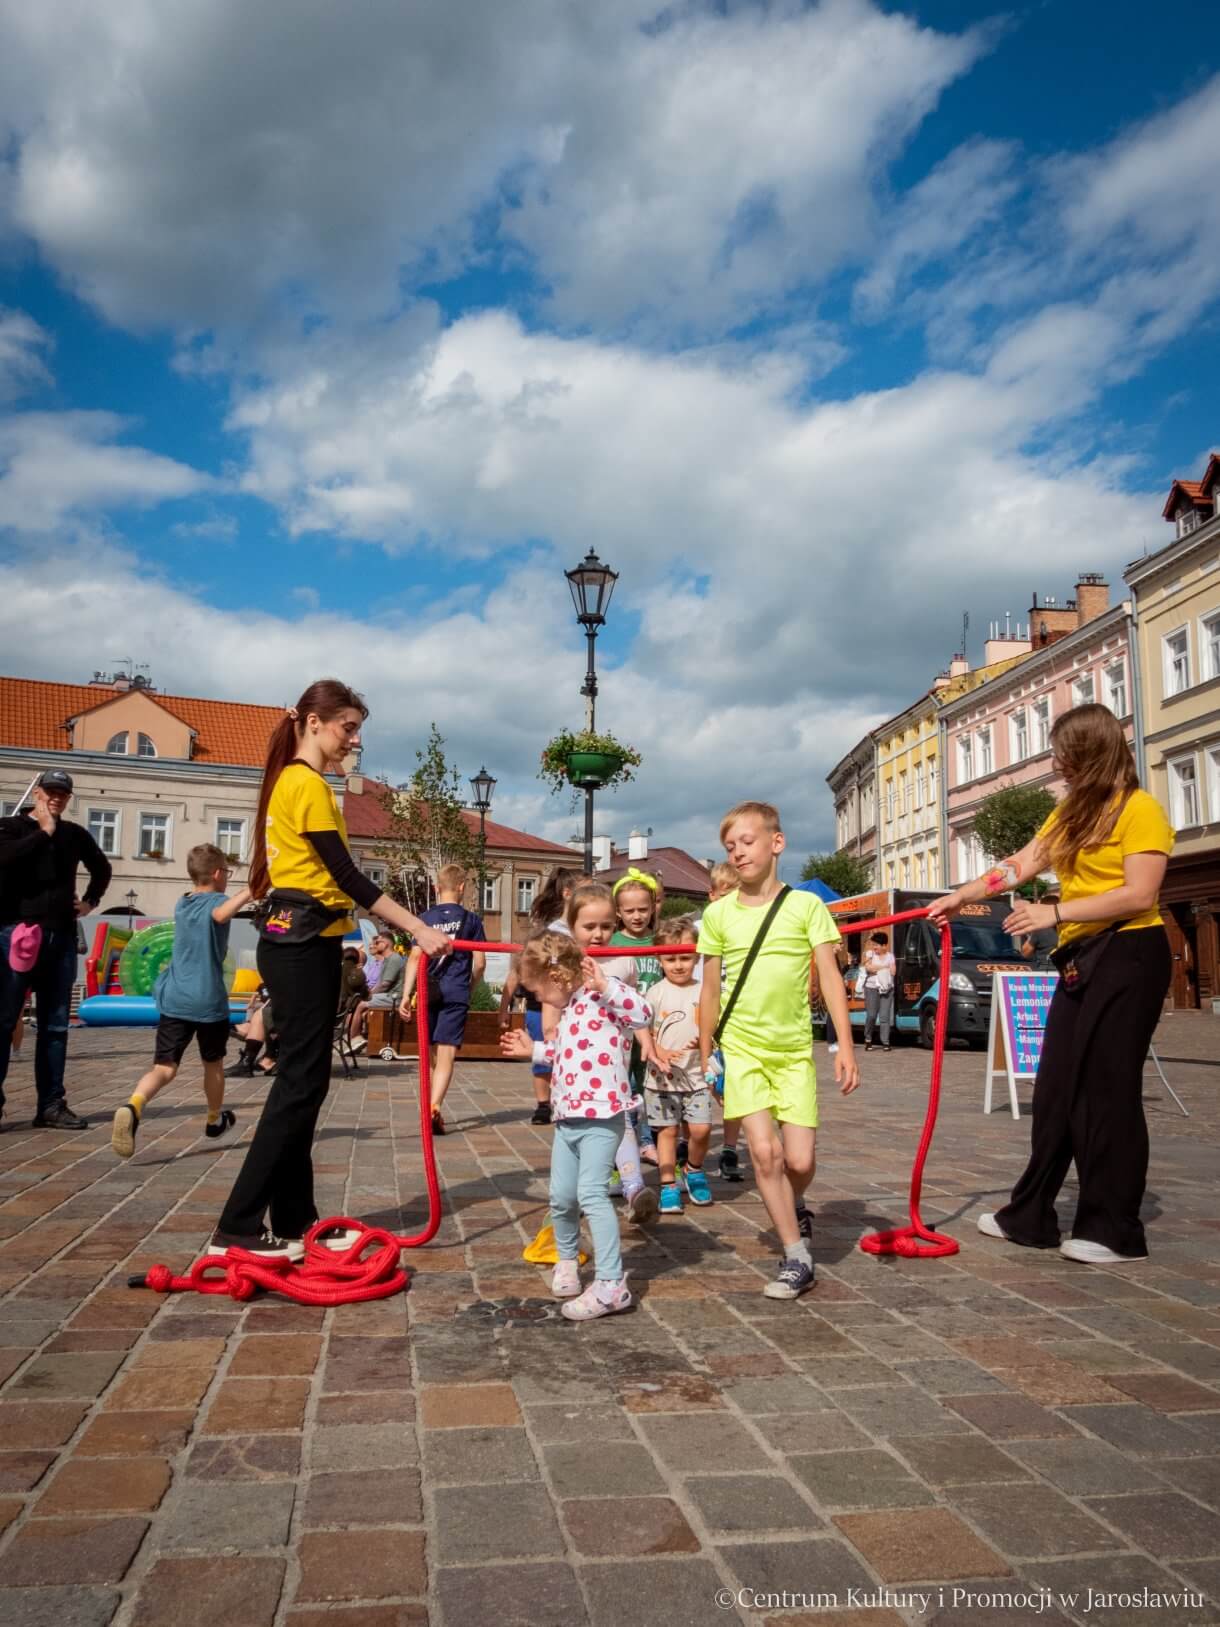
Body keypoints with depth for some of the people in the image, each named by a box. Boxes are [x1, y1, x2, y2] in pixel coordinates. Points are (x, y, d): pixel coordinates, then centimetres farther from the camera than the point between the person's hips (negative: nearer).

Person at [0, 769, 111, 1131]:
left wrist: (91, 901, 17)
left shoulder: (75, 834, 14)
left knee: (55, 1025, 6)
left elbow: (101, 867, 30)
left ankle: (51, 1105, 10)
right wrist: (44, 832, -13)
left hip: (62, 936, 5)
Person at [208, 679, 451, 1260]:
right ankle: (237, 1229, -1)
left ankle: (293, 1220, 19)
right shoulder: (309, 784, -13)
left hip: (299, 943, 10)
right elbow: (347, 876, -18)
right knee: (300, 1082, -6)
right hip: (303, 944, -10)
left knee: (303, 1080, 12)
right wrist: (420, 930, -18)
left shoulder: (292, 781, 18)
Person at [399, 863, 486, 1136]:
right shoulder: (470, 919, 3)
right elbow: (479, 962, 2)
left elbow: (415, 957, -3)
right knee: (446, 1055, -8)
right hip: (456, 993, -2)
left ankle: (432, 1108, 27)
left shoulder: (426, 918, 5)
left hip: (429, 991, 2)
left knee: (431, 1054, 16)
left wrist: (406, 994, -4)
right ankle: (434, 1106, -27)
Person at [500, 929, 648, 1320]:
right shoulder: (569, 1009, 16)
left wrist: (605, 985, -37)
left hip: (601, 1115, -9)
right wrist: (533, 1049, 33)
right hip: (566, 1117, 9)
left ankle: (611, 1284, -10)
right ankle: (567, 1259, 38)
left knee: (591, 1192, -15)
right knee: (561, 1196, 15)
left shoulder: (601, 998, -13)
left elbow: (641, 1013, -30)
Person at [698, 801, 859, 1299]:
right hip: (741, 1048, 1)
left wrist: (845, 1045, -11)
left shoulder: (806, 905, -2)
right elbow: (710, 991, 9)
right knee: (764, 1152, -8)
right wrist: (705, 1057, 11)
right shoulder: (718, 913, 2)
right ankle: (797, 1259, 8)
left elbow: (830, 977, -4)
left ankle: (793, 1205, 33)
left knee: (799, 1160, -3)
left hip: (794, 1050, 0)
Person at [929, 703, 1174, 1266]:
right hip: (1080, 959, 8)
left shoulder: (1139, 808, -10)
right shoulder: (1070, 812, 15)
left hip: (1129, 956, -8)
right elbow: (1020, 864, 12)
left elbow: (1139, 894, -19)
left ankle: (1115, 1230, 9)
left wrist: (1055, 913, -20)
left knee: (1109, 1090, -3)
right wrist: (961, 896, 4)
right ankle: (1031, 1215, 17)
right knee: (1056, 1088, 9)